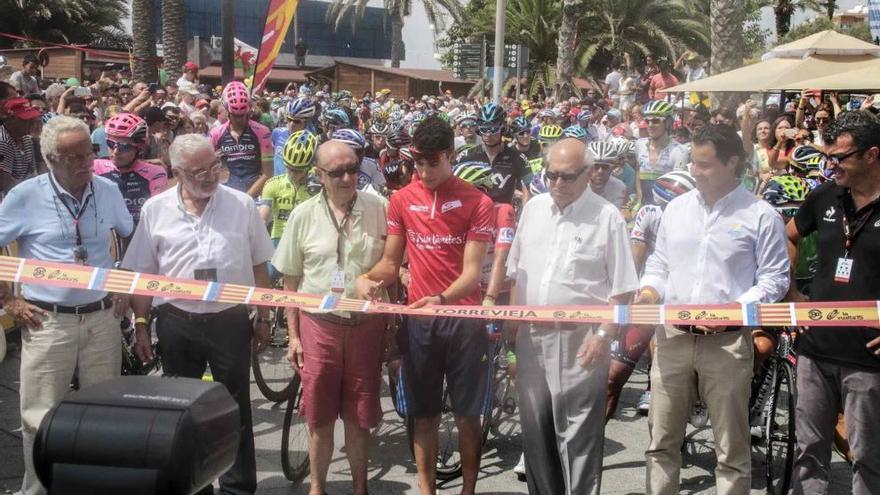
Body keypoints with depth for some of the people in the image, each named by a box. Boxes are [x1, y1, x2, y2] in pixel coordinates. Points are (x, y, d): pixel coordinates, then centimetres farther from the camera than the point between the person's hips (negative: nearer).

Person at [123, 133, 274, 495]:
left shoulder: (241, 205, -2)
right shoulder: (156, 210, -1)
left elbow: (258, 266, 5)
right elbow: (142, 274, 4)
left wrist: (263, 318, 5)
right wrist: (140, 325, 1)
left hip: (231, 322, -1)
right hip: (177, 324, 1)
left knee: (236, 410, 7)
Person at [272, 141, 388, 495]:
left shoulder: (379, 209, -3)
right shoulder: (304, 215, -1)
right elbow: (291, 280, 5)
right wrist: (293, 335, 3)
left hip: (366, 325, 0)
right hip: (318, 324, 0)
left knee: (359, 416, 10)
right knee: (319, 416, 8)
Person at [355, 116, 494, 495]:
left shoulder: (477, 203, -6)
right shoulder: (402, 200, 4)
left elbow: (472, 271, -12)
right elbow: (390, 264, 9)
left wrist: (442, 299, -31)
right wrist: (367, 278, -13)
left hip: (465, 319, -2)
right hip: (417, 319, 2)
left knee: (468, 413, 6)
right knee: (423, 414, 10)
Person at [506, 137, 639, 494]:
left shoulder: (606, 217, -7)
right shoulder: (533, 208, 8)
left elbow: (622, 289, -8)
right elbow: (516, 272, 15)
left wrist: (604, 336, -16)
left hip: (580, 340, -5)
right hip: (531, 336, 5)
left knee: (578, 434, 0)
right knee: (535, 429, 13)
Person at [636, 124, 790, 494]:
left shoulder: (761, 216, -4)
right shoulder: (676, 208, 10)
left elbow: (773, 280, -4)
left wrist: (734, 309, -18)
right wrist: (649, 290, -4)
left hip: (727, 341, -4)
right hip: (672, 336, 4)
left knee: (732, 447, 5)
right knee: (661, 440, 10)